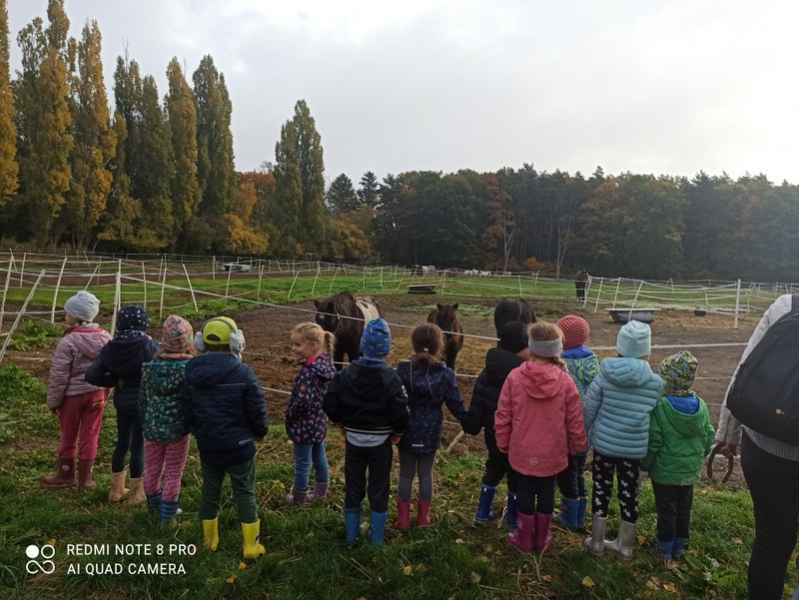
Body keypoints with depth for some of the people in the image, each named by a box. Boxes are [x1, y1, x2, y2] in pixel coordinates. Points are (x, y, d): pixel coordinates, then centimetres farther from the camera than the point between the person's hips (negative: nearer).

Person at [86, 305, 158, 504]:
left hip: (121, 400, 5)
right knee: (138, 445, 6)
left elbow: (92, 376, -3)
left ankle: (116, 489, 33)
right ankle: (136, 493, 19)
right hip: (143, 401, -5)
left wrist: (115, 380, 6)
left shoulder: (111, 347, -3)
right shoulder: (148, 345, -18)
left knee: (122, 443, 20)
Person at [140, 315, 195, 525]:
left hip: (152, 429, 4)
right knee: (173, 474, 11)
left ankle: (156, 508, 39)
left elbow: (143, 399, 3)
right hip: (177, 429, -4)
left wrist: (145, 425, 15)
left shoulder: (150, 367, -6)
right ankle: (167, 516, 20)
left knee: (152, 470, 20)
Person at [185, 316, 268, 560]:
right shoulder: (242, 373, -19)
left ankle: (209, 540, 35)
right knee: (245, 493, 8)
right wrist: (260, 432, 6)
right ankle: (251, 546, 17)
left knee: (210, 490, 20)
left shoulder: (191, 372, -4)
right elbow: (258, 409, -14)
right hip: (239, 445, -4)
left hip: (207, 445, 4)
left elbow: (187, 410, 7)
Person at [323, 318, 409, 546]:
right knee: (379, 488, 14)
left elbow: (330, 404, -9)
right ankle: (377, 537, 26)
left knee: (353, 486, 18)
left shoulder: (346, 373, -10)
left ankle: (351, 535, 31)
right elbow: (401, 411, -22)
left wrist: (343, 422, 8)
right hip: (381, 442, -2)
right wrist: (398, 431, -3)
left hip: (354, 440, 2)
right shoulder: (390, 377, -19)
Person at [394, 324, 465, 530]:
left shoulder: (403, 370, -14)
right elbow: (455, 404, -7)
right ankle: (423, 517, 28)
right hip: (431, 433, 1)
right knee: (426, 473, 17)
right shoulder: (445, 374, -12)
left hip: (407, 430, 0)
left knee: (406, 474, 14)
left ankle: (403, 518, 22)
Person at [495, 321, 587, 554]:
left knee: (525, 493, 16)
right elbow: (575, 420, -6)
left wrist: (503, 443, 6)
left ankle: (525, 539, 31)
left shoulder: (515, 377, -16)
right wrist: (578, 446, 11)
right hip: (552, 453, 1)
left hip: (522, 451, 0)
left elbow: (503, 416, -8)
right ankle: (542, 539, 34)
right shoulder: (565, 381, -15)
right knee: (546, 493, 19)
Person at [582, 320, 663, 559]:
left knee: (601, 490, 15)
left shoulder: (605, 374, -13)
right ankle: (626, 545, 32)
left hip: (604, 443, -1)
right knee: (629, 494, 16)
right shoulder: (655, 382, -10)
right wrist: (651, 447, 15)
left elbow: (588, 409, -8)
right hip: (635, 447, 1)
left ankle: (597, 541, 28)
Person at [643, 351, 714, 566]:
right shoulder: (701, 406, -8)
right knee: (684, 508, 19)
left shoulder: (659, 406, -24)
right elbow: (709, 436, 4)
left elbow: (653, 441, -19)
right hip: (690, 469, 5)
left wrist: (645, 464, -4)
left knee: (666, 510, 9)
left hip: (665, 470, -5)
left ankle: (666, 550, 21)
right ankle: (679, 547, 34)